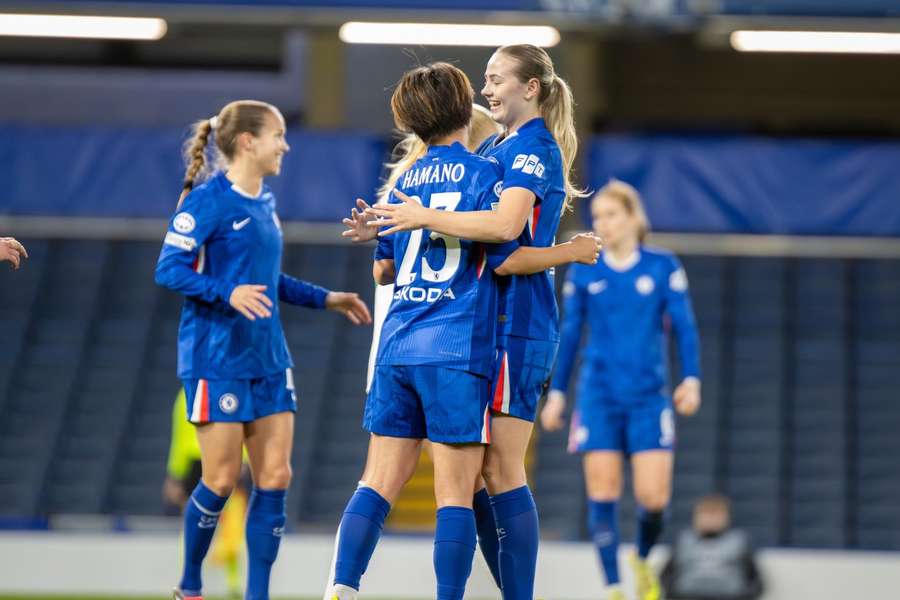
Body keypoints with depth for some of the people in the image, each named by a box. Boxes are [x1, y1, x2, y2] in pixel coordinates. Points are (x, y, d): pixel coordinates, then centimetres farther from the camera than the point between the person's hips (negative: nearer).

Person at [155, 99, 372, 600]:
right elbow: (170, 268, -17)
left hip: (268, 359, 8)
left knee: (275, 477, 1)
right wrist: (227, 294, -30)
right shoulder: (209, 200, -11)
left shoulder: (265, 203, 14)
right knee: (222, 479, -3)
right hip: (218, 358, -8)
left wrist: (325, 299, 22)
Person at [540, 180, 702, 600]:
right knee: (602, 494, -7)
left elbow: (684, 327, 1)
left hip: (648, 397, -1)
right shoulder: (583, 273, 5)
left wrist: (691, 379, -9)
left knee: (654, 498, -7)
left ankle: (643, 558, 24)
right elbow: (569, 335, 11)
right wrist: (556, 393, 10)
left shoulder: (663, 267, 0)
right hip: (598, 397, 1)